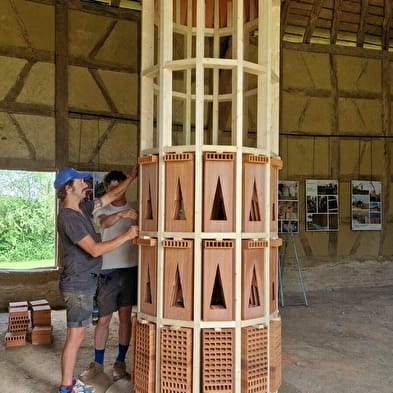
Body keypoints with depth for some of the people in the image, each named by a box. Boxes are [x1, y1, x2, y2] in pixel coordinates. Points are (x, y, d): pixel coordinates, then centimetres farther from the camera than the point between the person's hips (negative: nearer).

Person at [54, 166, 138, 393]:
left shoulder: (82, 209, 9)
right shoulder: (68, 217, -20)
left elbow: (111, 197, 19)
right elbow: (95, 250, -24)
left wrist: (132, 177, 12)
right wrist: (126, 236, -19)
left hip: (84, 282, 9)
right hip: (78, 284, -9)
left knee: (78, 334, 15)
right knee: (76, 335, -1)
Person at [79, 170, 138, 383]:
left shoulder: (136, 208, 4)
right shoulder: (102, 211, 1)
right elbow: (104, 223, -23)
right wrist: (121, 214, -43)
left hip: (130, 269, 0)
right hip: (108, 271, 0)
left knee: (125, 317, 9)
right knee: (103, 319, 6)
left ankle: (120, 361, 23)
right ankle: (97, 363, 23)